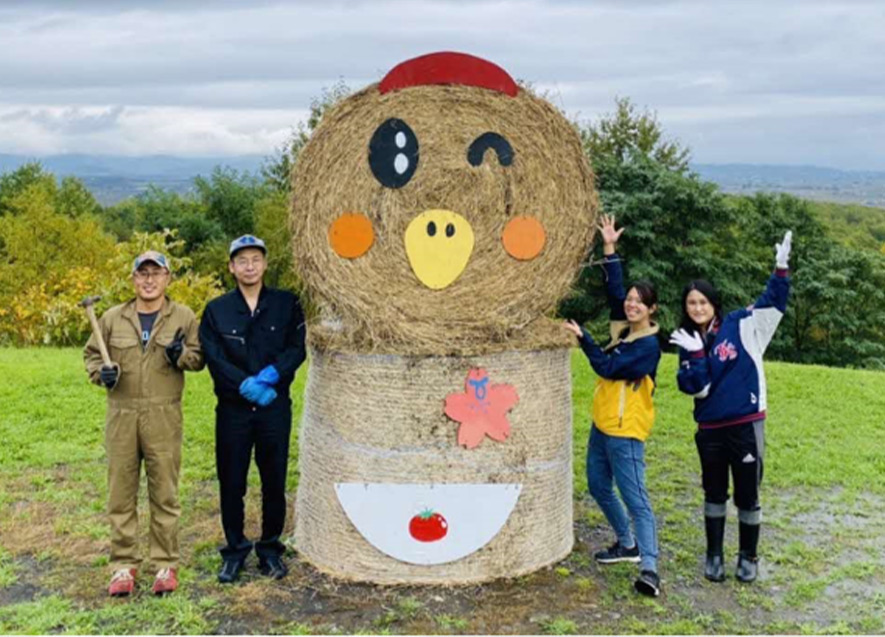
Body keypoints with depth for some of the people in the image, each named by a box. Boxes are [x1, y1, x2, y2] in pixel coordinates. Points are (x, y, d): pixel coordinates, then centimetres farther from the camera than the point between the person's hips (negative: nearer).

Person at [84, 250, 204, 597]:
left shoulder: (184, 317, 3)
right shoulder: (112, 318, 6)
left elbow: (199, 357, 8)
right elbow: (91, 354, 16)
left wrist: (182, 355, -14)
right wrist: (101, 372, -5)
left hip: (163, 418, -1)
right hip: (121, 416, 2)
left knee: (164, 493, 4)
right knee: (121, 493, 7)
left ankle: (165, 564, 16)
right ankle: (123, 564, 19)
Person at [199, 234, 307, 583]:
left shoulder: (286, 304, 3)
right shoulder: (216, 310, 3)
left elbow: (297, 349, -4)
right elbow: (214, 359, -7)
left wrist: (270, 376, -20)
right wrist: (247, 386, -18)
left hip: (275, 407, 0)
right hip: (232, 409, 0)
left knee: (274, 481, 7)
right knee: (231, 482, 6)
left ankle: (271, 550, 23)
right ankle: (235, 551, 22)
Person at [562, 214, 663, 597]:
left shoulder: (648, 344, -16)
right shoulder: (623, 329, 6)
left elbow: (607, 367, -23)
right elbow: (614, 289, 6)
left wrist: (582, 337, -18)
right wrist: (610, 249, 0)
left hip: (625, 431, -9)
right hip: (602, 424, 9)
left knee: (636, 499, -12)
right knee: (598, 486, 19)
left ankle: (649, 568, -14)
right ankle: (627, 544, 35)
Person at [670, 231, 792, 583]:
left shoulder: (742, 326, -3)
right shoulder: (689, 343, 4)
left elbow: (773, 302, -12)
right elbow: (696, 387, -7)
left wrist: (781, 270, -26)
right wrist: (696, 354, -19)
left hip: (746, 425, -3)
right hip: (710, 430, 3)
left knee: (747, 495, 7)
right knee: (714, 493, 15)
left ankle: (748, 556, 25)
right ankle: (714, 554, 29)